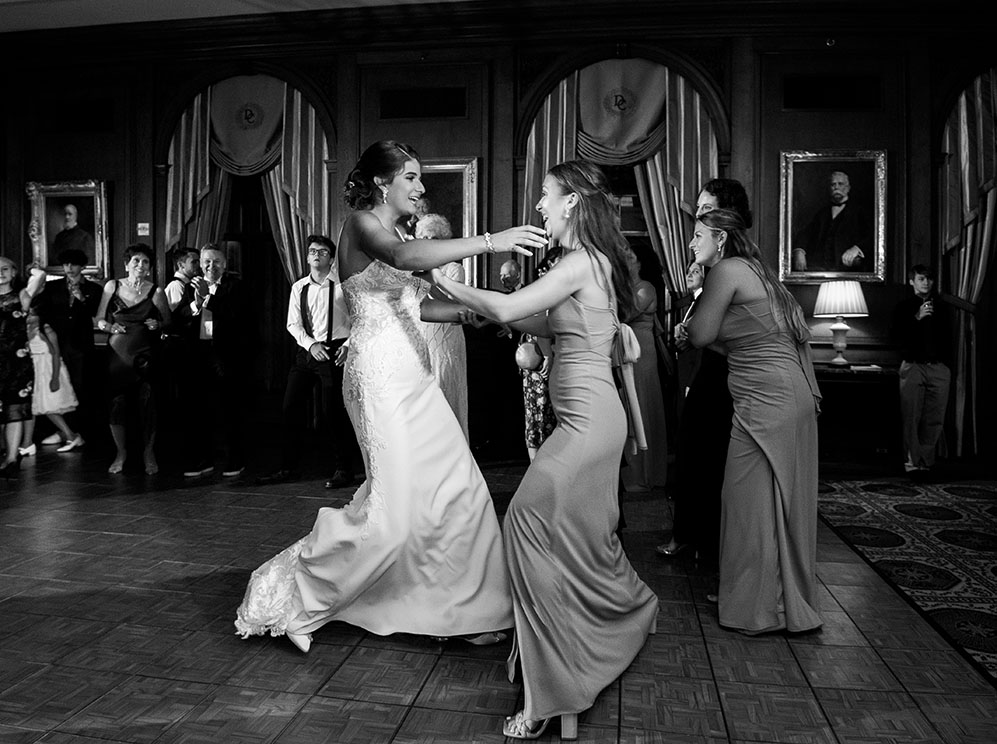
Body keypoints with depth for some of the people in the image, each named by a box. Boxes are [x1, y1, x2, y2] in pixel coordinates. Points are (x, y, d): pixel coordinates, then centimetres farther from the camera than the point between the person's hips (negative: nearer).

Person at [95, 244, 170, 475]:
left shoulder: (156, 292, 2)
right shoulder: (112, 286, 8)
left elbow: (169, 322, 11)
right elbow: (99, 321, 13)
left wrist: (158, 325, -10)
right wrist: (111, 327, -7)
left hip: (145, 355, -1)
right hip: (117, 354, 1)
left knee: (147, 404, -3)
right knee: (116, 403, -1)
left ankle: (148, 453, 14)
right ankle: (121, 452, 17)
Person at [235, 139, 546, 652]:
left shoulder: (393, 231, 20)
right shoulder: (362, 223, -7)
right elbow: (405, 257, -29)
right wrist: (489, 241, -31)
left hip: (414, 376, 9)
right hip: (379, 375, -9)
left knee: (459, 488, 7)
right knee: (392, 507, -10)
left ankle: (459, 609, 20)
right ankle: (286, 593, 9)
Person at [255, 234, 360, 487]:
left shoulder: (343, 284, -2)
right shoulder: (298, 287, 10)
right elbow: (293, 323, 6)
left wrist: (349, 344, -11)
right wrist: (311, 344, -9)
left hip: (335, 352, -5)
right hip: (307, 350, 5)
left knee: (333, 412, -3)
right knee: (290, 408, 5)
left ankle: (343, 469, 10)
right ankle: (289, 467, 17)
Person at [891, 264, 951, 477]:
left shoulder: (941, 306, 16)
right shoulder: (904, 306, 6)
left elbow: (948, 336, 20)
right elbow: (896, 334, -6)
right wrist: (917, 318, -14)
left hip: (938, 368, 3)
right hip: (913, 366, -3)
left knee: (935, 419, -1)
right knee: (911, 417, -7)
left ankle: (926, 460, 7)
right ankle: (913, 461, -2)